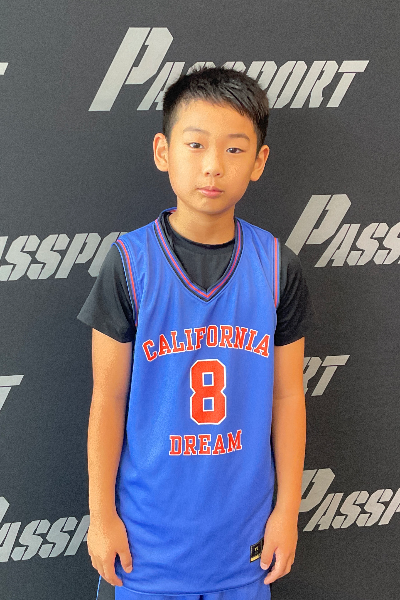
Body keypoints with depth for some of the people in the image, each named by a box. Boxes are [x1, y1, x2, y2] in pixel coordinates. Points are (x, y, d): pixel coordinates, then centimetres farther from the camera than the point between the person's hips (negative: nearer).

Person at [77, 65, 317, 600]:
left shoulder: (276, 267, -6)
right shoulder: (130, 262, -11)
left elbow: (287, 396, 0)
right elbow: (108, 399, -6)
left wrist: (288, 510, 3)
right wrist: (101, 512, -3)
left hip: (244, 527, 2)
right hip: (146, 524, -1)